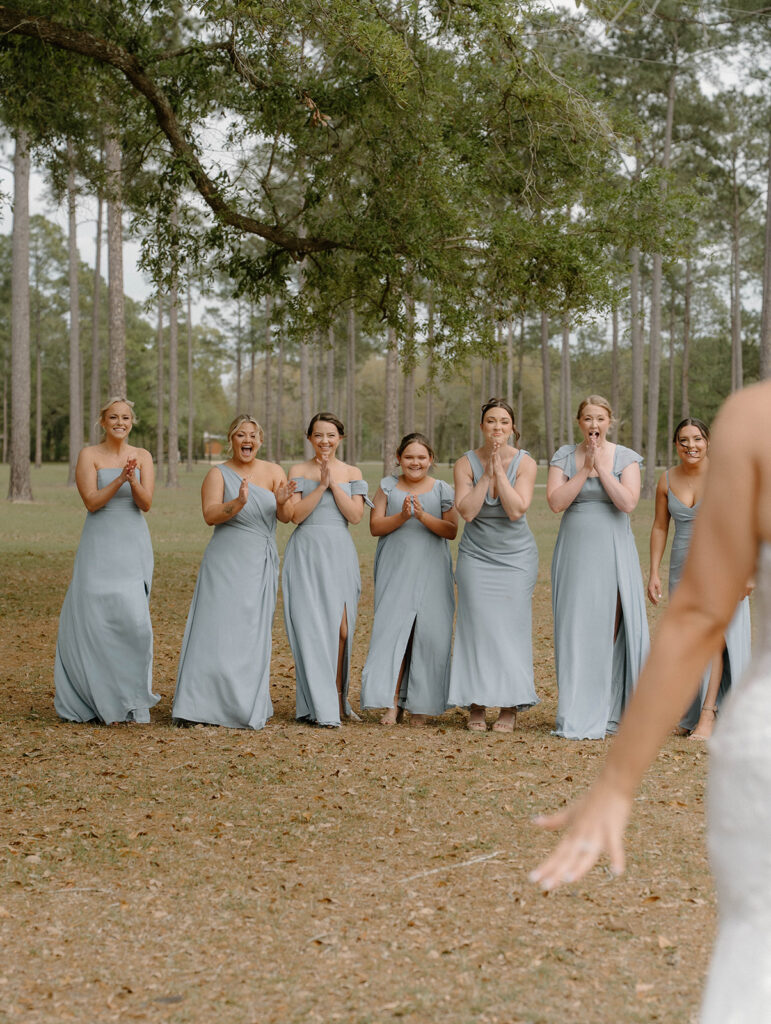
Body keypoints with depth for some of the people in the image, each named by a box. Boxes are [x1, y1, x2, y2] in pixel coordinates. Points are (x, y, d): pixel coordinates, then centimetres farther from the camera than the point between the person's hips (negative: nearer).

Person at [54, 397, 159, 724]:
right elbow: (92, 502, -9)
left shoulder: (142, 457, 7)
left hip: (133, 545, 2)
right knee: (95, 619, -5)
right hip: (99, 546, -1)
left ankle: (132, 698, 6)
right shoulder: (89, 455, 0)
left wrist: (133, 481, -22)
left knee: (134, 618, -7)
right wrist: (119, 479, -23)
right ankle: (95, 698, 8)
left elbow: (146, 503, -3)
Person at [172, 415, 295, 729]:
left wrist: (281, 503, -23)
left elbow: (287, 517, -1)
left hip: (261, 564, 2)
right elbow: (210, 514, -12)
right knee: (217, 629, -9)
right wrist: (238, 504, -29)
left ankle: (246, 707, 10)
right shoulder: (218, 474, 3)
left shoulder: (273, 472, 8)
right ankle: (200, 705, -9)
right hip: (226, 562, -2)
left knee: (253, 634, 3)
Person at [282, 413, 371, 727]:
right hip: (307, 552, -1)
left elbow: (356, 515, -1)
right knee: (312, 627, -7)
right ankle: (321, 707, -2)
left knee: (341, 629, -7)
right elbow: (296, 514, -4)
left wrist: (334, 483, -7)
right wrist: (321, 485, -10)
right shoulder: (298, 471, 7)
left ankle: (337, 698, 10)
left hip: (340, 553, 1)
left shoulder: (351, 473, 11)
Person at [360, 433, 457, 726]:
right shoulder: (388, 487, 8)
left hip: (430, 572, 0)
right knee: (393, 629, -9)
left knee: (427, 634, -4)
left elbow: (452, 531, -2)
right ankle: (393, 703, -8)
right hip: (395, 569, 0)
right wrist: (401, 517, -15)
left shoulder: (442, 490, 6)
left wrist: (424, 516, -17)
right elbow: (375, 527, 2)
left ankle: (419, 704, 6)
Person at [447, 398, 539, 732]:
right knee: (477, 626, -3)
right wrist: (486, 473, -15)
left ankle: (509, 707, 2)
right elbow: (466, 510, -13)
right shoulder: (466, 463, -2)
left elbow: (516, 510, -16)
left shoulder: (525, 463, -5)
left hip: (516, 555, -1)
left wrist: (499, 470, -17)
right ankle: (476, 707, 2)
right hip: (476, 555, 1)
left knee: (511, 626, -4)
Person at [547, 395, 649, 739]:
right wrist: (585, 468, -10)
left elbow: (628, 503, -11)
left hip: (613, 550, -1)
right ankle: (578, 715, 3)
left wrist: (601, 467, -12)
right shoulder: (564, 456, 5)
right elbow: (556, 502, -7)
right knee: (576, 629, -2)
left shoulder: (625, 458, 2)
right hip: (575, 551, 1)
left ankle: (609, 711, 9)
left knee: (611, 628, -3)